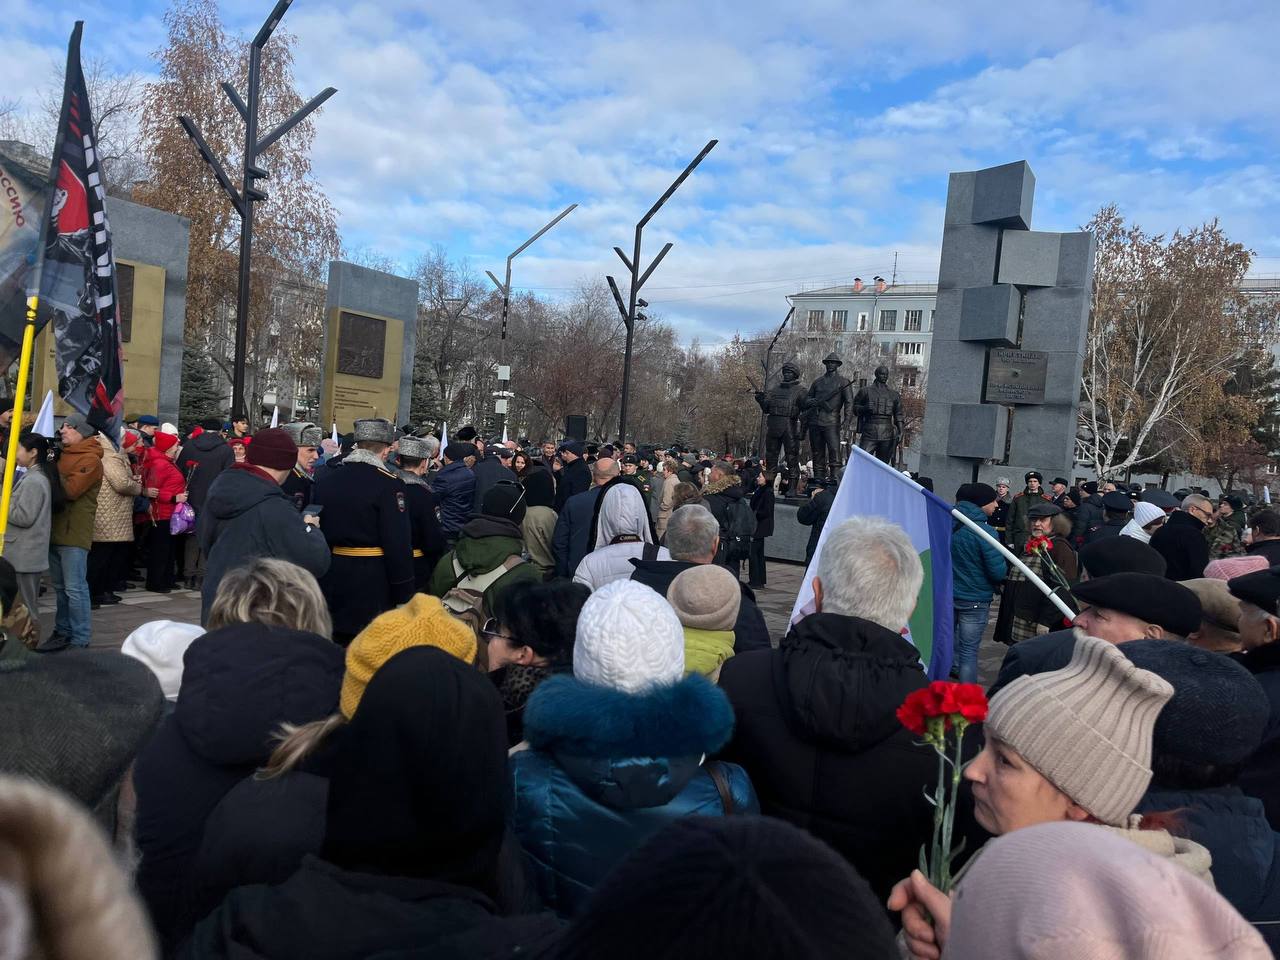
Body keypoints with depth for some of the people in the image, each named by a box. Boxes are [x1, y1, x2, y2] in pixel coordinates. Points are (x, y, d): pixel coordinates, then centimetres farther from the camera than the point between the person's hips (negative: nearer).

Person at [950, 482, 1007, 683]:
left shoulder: (950, 524, 0)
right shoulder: (985, 532, -20)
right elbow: (998, 572, -20)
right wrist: (1005, 567, 1)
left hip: (946, 594, 6)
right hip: (974, 600, -6)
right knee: (969, 652, 0)